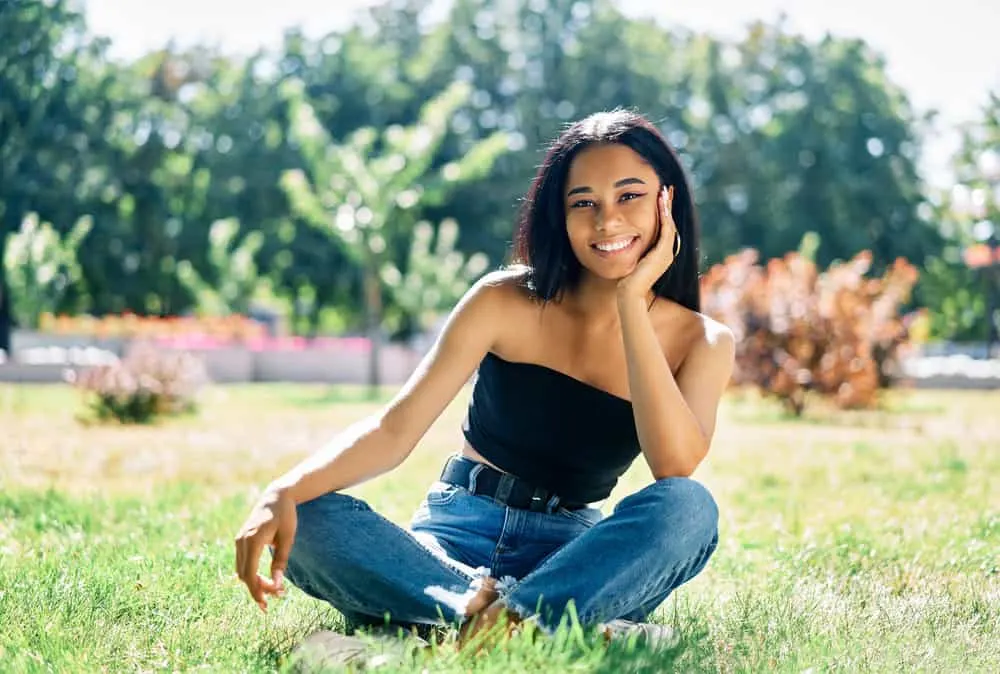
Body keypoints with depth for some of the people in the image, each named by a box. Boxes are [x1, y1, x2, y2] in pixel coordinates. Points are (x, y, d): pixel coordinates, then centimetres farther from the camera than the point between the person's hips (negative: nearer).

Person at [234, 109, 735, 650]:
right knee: (307, 523, -30)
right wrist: (284, 492, -28)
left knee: (689, 507, -32)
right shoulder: (505, 302, -5)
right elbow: (394, 429, -10)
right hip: (457, 533, 0)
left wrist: (632, 303, -19)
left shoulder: (701, 343, -1)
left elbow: (675, 466, -20)